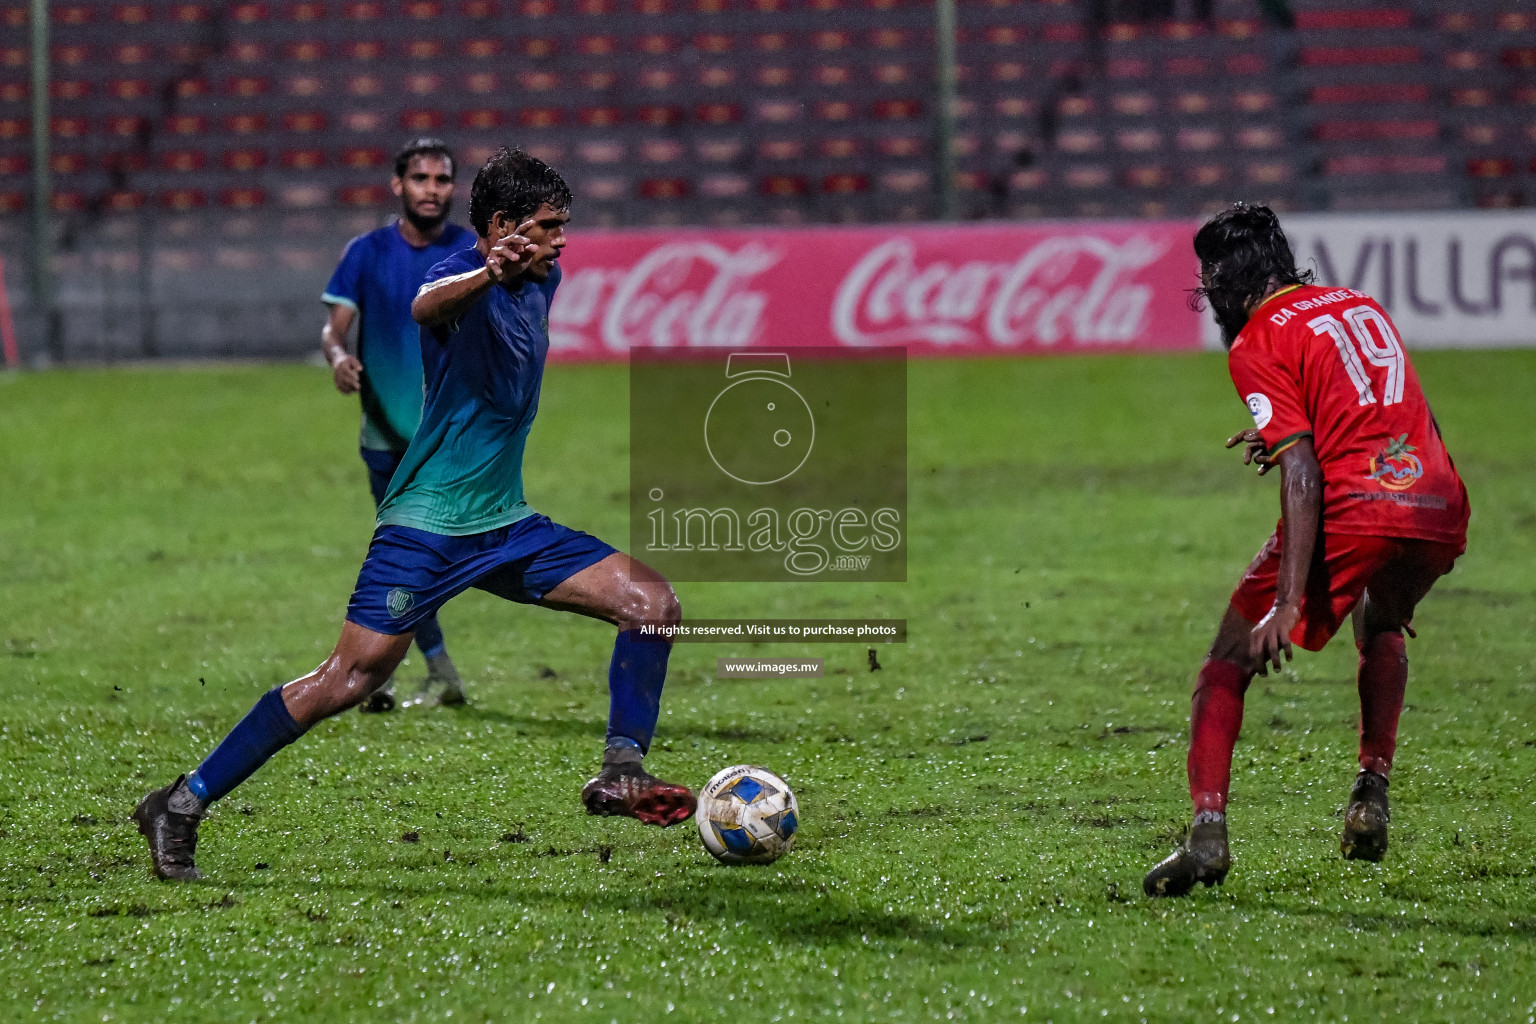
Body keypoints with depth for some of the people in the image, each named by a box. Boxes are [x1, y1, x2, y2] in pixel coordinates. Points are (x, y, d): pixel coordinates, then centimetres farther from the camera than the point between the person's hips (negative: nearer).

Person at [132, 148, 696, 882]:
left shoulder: (540, 279, 8)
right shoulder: (463, 278, -18)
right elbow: (426, 305, -46)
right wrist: (488, 274, -64)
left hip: (504, 524, 8)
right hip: (425, 525, -8)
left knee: (653, 605, -4)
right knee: (352, 679, -14)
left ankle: (620, 775, 3)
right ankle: (181, 806, -5)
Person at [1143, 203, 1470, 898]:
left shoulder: (1258, 343, 2)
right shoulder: (1362, 307, 23)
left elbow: (1302, 473, -10)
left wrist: (1288, 604, -14)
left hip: (1353, 513, -6)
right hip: (1440, 510, 6)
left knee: (1227, 664, 6)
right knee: (1382, 628, 37)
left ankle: (1208, 831, -10)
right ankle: (1372, 794, 24)